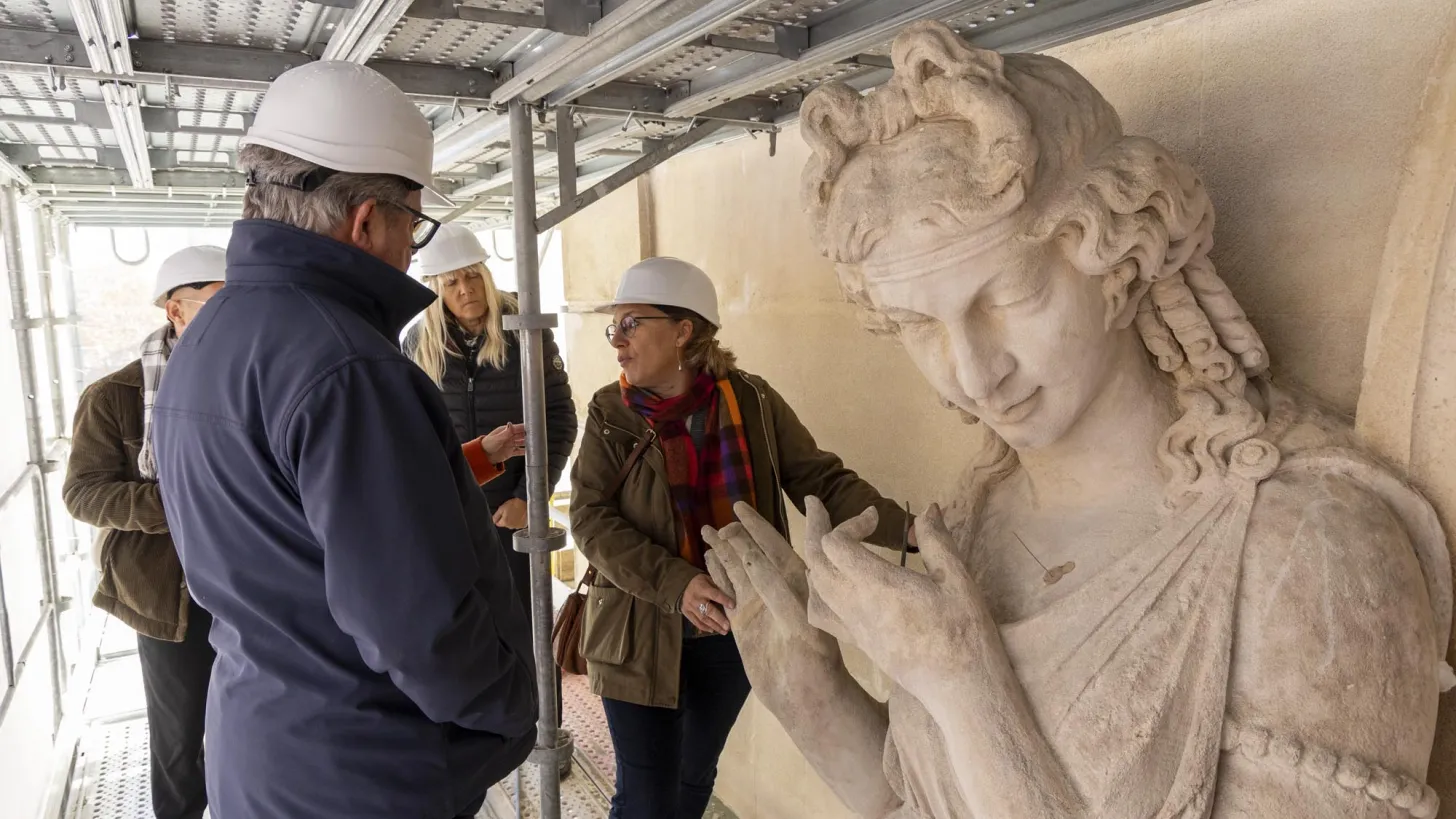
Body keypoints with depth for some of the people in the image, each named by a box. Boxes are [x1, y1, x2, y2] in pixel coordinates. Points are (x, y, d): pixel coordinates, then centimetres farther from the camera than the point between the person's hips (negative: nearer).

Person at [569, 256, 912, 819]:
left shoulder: (753, 402, -6)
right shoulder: (611, 413, -8)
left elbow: (821, 480, -8)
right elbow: (590, 519, -14)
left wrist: (902, 529, -24)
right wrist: (675, 585, -26)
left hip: (736, 629, 2)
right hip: (643, 631, -2)